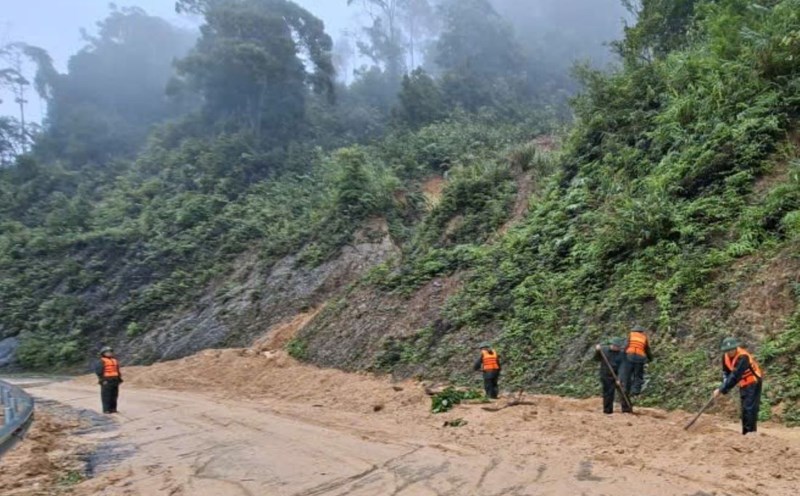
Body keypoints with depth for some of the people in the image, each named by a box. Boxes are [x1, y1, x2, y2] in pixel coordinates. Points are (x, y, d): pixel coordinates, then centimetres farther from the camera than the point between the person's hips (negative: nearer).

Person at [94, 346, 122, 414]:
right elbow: (98, 371, -12)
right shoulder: (101, 361, -4)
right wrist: (102, 380, -17)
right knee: (106, 396, -6)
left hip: (115, 381, 7)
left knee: (114, 395, 8)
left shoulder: (115, 361, 18)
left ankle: (113, 409, 15)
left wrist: (119, 379, 16)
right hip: (106, 381, -7)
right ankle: (106, 409, -3)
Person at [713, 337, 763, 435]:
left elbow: (735, 377, -34)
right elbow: (726, 372, 7)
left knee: (750, 408, -16)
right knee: (744, 409, 13)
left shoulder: (743, 357, -31)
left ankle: (751, 431, -15)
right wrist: (724, 387, -10)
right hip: (743, 384, 8)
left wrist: (721, 389, -33)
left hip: (753, 383, -8)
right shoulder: (725, 356, -7)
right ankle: (745, 432, 21)